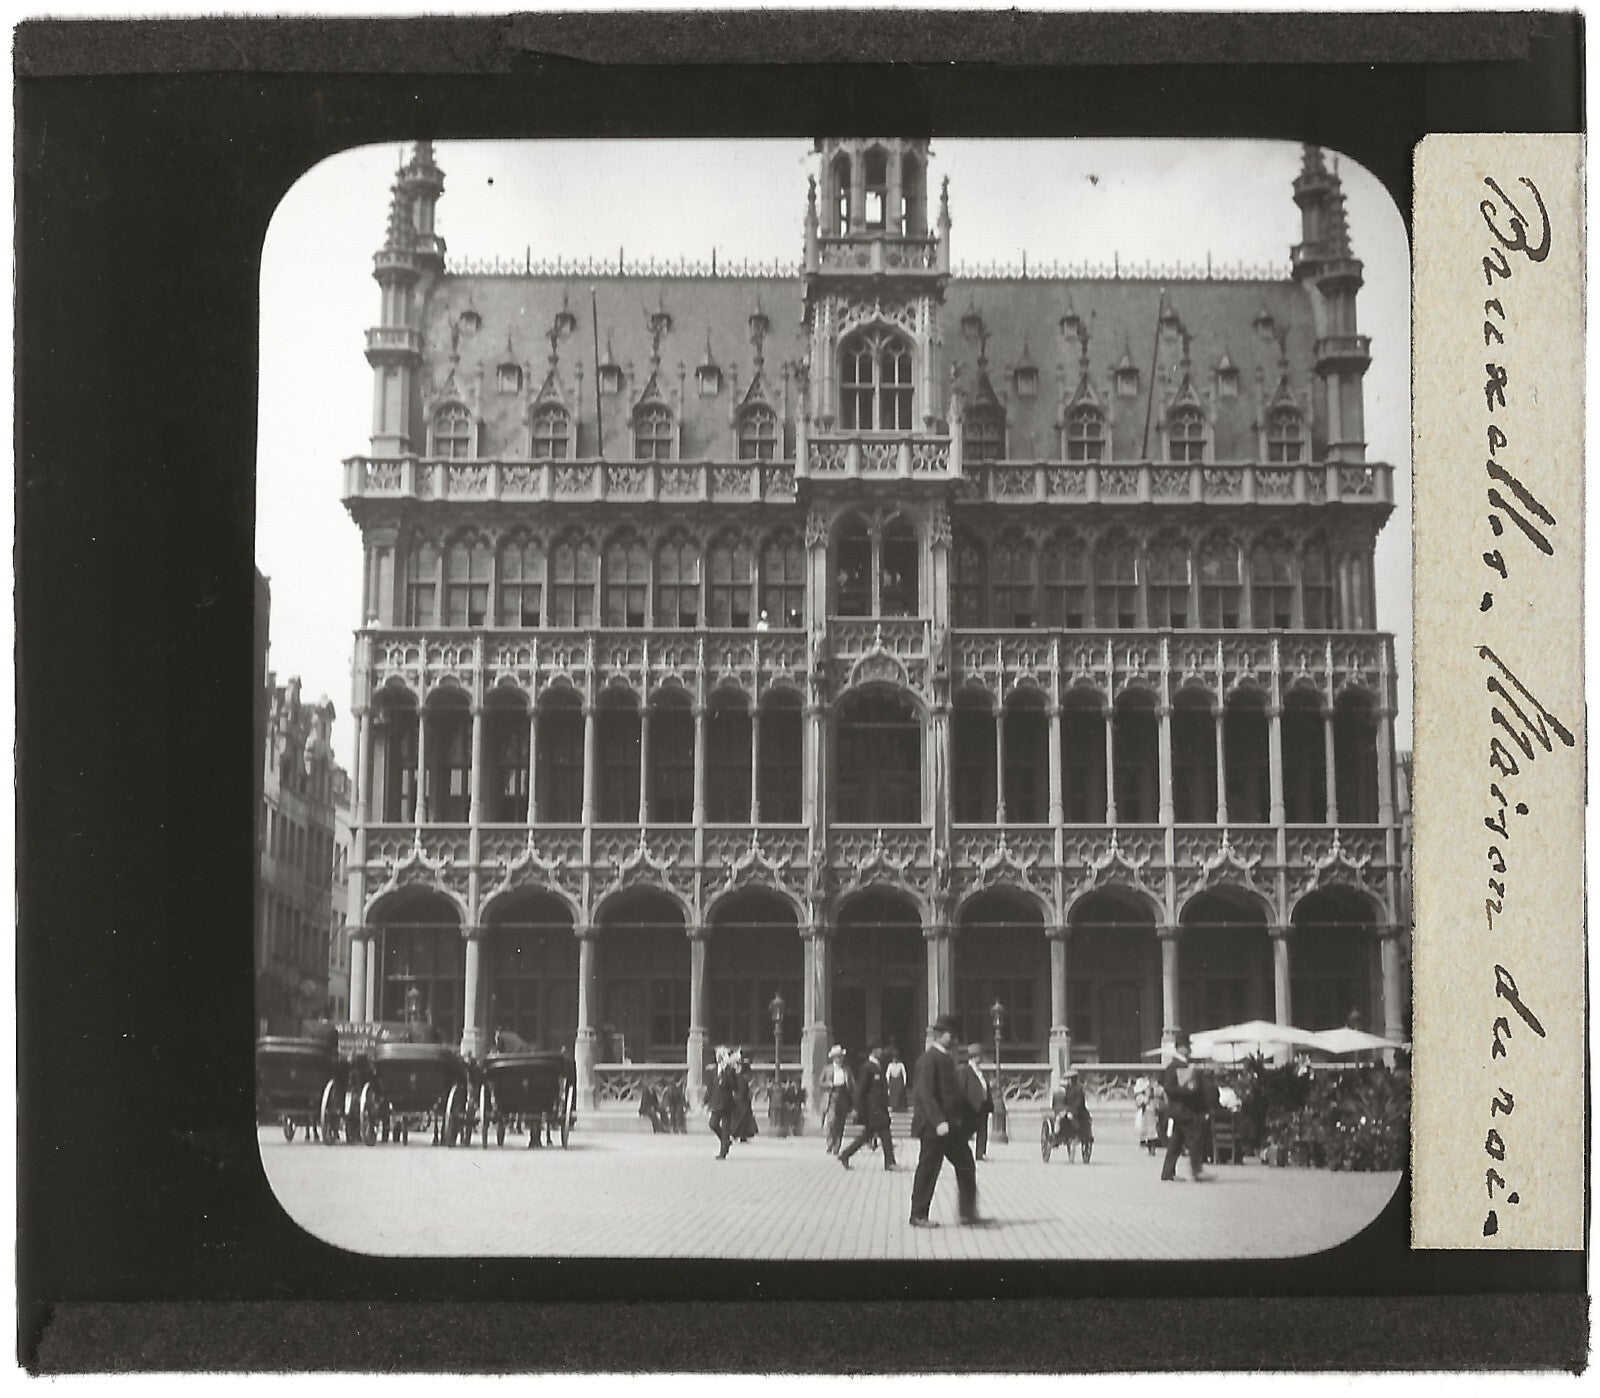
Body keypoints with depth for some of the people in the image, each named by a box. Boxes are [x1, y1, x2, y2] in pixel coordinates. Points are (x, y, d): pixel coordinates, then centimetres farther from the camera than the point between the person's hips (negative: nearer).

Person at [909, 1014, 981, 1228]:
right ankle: (918, 1216, 7)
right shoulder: (928, 1059, -14)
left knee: (966, 1166, 8)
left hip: (952, 1124, 9)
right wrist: (938, 1122, -27)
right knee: (928, 1170, -1)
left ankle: (968, 1212, 14)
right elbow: (925, 1094, -20)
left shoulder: (946, 1058, 15)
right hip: (934, 1126, -9)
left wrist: (964, 1118, 15)